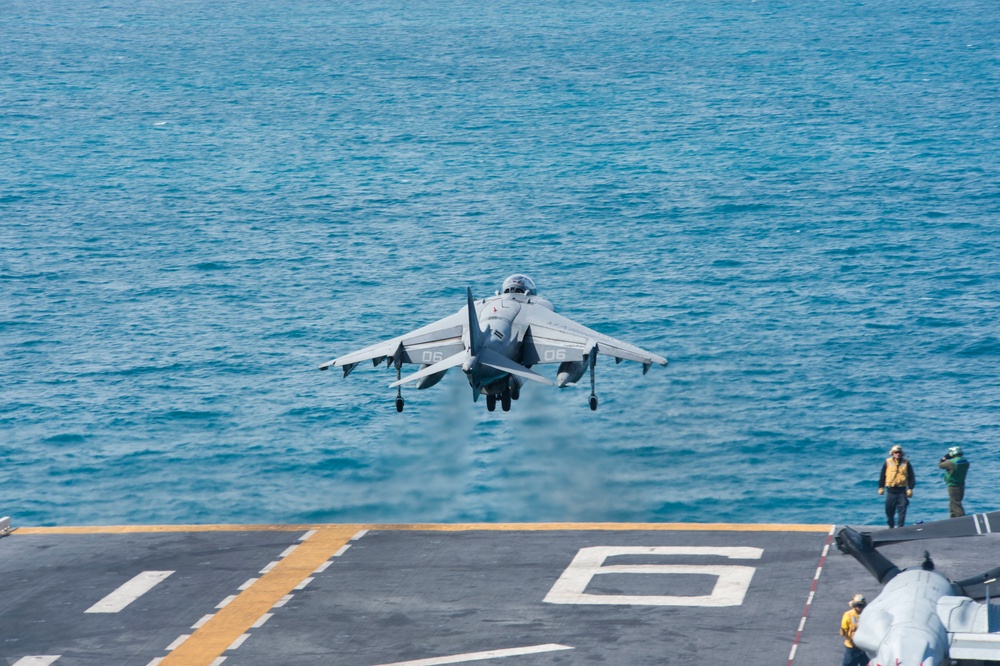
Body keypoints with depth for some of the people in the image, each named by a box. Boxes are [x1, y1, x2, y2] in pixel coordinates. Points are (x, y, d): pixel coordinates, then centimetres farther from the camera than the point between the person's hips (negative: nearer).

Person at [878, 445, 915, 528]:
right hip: (891, 490, 1)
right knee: (889, 509, 6)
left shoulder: (906, 463, 3)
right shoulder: (888, 462, 4)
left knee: (902, 509, -6)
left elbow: (911, 477, 5)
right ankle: (891, 525, 23)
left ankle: (899, 526, -4)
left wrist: (910, 489, -2)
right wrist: (881, 487, 5)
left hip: (902, 490, -1)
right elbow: (882, 476, 9)